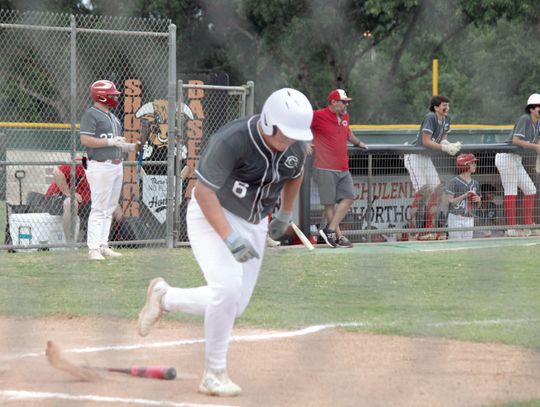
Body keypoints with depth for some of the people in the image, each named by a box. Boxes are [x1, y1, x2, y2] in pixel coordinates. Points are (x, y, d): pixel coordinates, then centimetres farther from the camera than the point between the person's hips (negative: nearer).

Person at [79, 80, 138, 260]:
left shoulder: (112, 116, 20)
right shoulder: (91, 115, -8)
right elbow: (85, 140, -17)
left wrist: (131, 146, 8)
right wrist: (110, 141, -19)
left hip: (116, 166, 9)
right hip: (100, 167, -9)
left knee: (109, 209, 10)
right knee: (99, 209, -11)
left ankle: (103, 245, 15)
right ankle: (93, 248, -10)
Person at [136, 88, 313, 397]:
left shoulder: (296, 145, -11)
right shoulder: (231, 141, -31)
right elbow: (204, 191, -28)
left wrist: (285, 215, 19)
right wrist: (229, 237, -35)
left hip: (254, 224, 7)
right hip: (212, 216, -7)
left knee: (234, 306, 2)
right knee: (228, 287, -26)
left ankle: (165, 296, 26)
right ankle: (214, 375, -8)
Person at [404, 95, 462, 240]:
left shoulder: (446, 119, 4)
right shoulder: (430, 118, -22)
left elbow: (443, 139, 9)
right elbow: (426, 141, -27)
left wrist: (450, 146, -14)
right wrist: (445, 148, -30)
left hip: (427, 157, 9)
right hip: (414, 156, -9)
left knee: (436, 189, 4)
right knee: (421, 190, -19)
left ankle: (429, 228, 11)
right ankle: (412, 229, -17)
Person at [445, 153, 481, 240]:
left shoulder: (475, 183, 13)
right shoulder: (454, 182, -7)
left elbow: (477, 206, 20)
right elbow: (449, 201, -11)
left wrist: (479, 200, -3)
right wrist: (465, 195, -18)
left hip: (469, 219, 6)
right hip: (456, 218, -6)